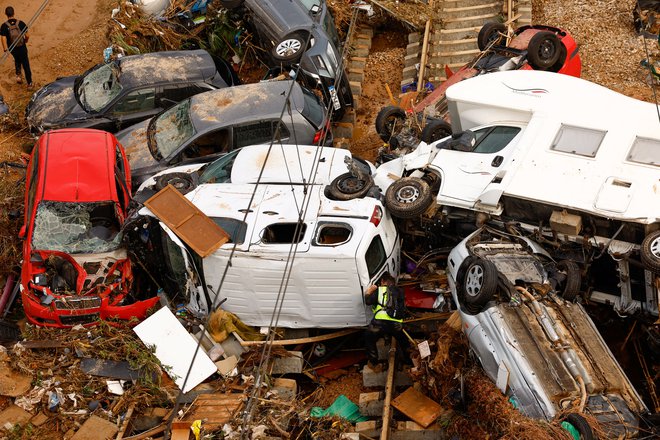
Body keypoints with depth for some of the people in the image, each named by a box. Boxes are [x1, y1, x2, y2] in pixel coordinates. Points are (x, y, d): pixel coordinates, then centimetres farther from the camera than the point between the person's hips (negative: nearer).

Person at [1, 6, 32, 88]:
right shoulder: (20, 23, -14)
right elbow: (27, 36, -10)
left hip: (12, 49, 1)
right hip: (22, 47, -1)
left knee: (17, 60, 32)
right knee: (26, 65, 10)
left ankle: (18, 75, 19)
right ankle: (29, 83, 13)